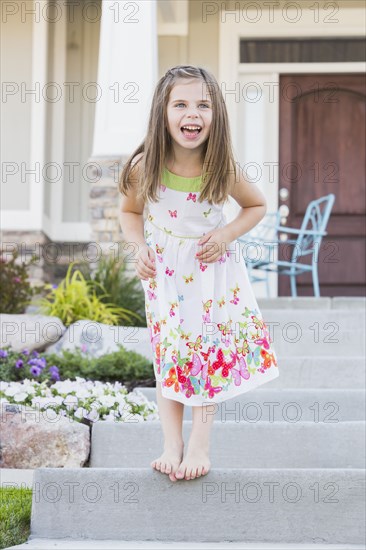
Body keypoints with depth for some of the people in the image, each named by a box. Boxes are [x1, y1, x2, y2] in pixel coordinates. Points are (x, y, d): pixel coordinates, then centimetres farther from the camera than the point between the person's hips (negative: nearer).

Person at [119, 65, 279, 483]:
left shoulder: (223, 170, -21)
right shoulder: (145, 166, -20)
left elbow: (258, 205, -1)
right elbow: (130, 212, 0)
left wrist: (227, 233, -17)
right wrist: (140, 247, -16)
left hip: (213, 270, 0)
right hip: (164, 272, 1)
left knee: (208, 353, 2)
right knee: (169, 354, 5)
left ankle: (200, 445, 11)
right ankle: (171, 444, 12)